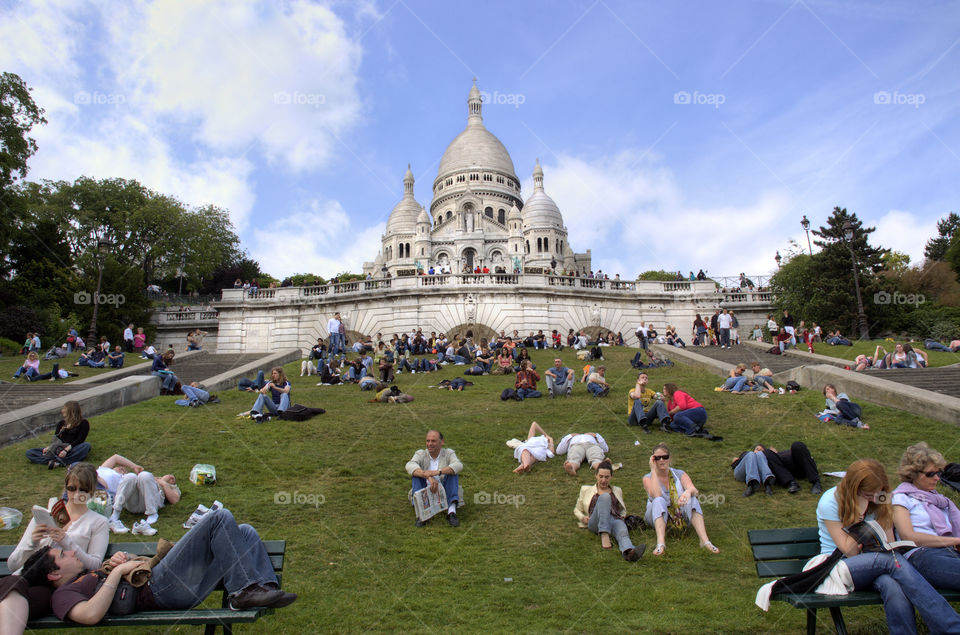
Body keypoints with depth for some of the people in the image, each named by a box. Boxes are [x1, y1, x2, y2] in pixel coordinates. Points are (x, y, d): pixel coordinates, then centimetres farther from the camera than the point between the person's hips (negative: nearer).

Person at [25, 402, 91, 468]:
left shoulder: (83, 423, 2)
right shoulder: (61, 423, 18)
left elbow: (79, 440, -10)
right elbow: (55, 439, 10)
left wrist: (67, 449, -26)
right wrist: (49, 447, -12)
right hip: (58, 449, 5)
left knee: (87, 445, -37)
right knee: (29, 453, -11)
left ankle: (57, 462, -42)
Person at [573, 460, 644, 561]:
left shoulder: (617, 490, 30)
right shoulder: (586, 490, 25)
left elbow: (623, 510, 38)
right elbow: (577, 510, 29)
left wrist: (622, 516, 13)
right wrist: (583, 518, 6)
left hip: (615, 519, 2)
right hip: (596, 524, -1)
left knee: (623, 532, -40)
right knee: (605, 496, -33)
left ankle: (629, 552, -74)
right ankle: (604, 535, -46)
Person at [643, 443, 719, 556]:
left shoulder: (680, 474, 5)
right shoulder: (648, 478, -1)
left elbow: (694, 490, -15)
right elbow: (656, 495, -23)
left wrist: (688, 491, -39)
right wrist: (653, 470, -17)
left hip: (680, 516, 2)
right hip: (658, 515, -1)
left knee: (692, 499, -27)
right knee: (659, 501, -33)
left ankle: (705, 540, -42)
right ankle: (661, 543, -52)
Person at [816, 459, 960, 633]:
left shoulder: (878, 501, 5)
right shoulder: (830, 502, -11)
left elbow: (890, 546, 3)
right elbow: (850, 552, -14)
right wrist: (859, 514, -21)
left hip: (872, 567, 4)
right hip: (837, 567, -4)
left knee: (892, 585, -35)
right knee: (893, 560, -31)